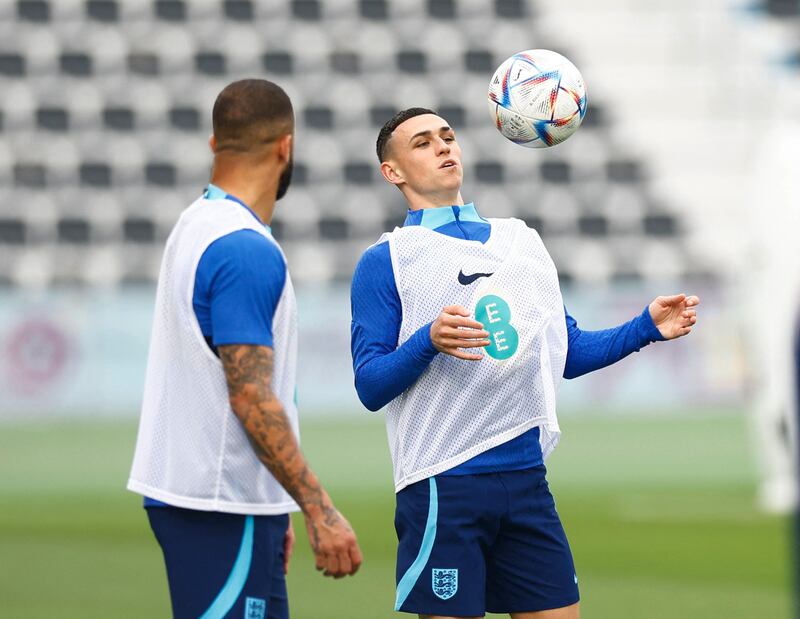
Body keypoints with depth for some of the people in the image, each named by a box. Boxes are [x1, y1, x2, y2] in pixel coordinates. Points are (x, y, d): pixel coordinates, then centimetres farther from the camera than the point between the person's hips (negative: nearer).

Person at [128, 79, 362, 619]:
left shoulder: (197, 226, 13)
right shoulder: (246, 250, -17)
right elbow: (251, 397, -22)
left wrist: (272, 512, 22)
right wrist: (320, 511, -22)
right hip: (219, 509, -10)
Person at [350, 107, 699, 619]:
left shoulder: (523, 240, 17)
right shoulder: (386, 260, 0)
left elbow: (566, 354, 23)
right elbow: (370, 386, -6)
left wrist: (646, 328, 12)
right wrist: (429, 341, -22)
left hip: (526, 476, 5)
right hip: (443, 482, -5)